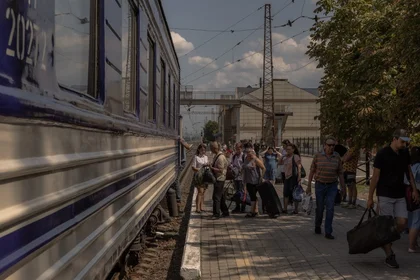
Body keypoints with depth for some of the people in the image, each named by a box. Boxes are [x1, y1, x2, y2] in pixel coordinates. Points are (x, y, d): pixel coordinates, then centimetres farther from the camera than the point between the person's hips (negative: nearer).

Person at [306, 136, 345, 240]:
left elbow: (340, 173, 7)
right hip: (320, 185, -1)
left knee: (330, 209, -6)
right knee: (320, 208, 10)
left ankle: (328, 232, -1)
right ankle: (317, 226, 35)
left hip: (332, 186, 1)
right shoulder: (318, 156, -4)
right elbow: (312, 171, 1)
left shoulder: (337, 157, 0)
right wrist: (309, 186, 0)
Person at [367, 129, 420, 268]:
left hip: (400, 195, 5)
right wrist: (370, 197, -9)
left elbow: (408, 171, 17)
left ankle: (385, 242, 23)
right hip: (385, 195, -5)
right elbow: (375, 176, -9)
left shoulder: (405, 153, 5)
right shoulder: (382, 154, -12)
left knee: (402, 223, -2)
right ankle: (390, 256, 8)